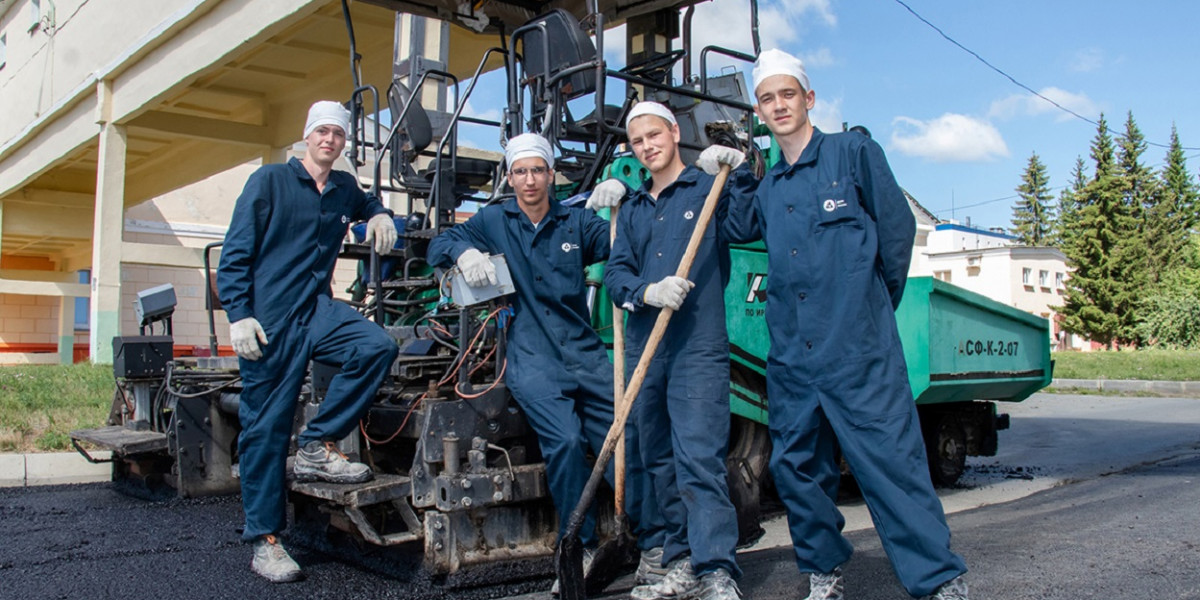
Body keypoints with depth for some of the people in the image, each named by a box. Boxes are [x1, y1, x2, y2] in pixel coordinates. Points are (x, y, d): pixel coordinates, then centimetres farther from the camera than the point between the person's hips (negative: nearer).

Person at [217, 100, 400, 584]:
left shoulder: (345, 187, 13)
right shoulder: (270, 180, -1)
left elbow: (368, 205, 39)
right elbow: (234, 253, -3)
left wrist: (379, 215, 14)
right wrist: (239, 316, -12)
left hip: (317, 311, 5)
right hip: (270, 319, -4)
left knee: (377, 346, -24)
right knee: (265, 427, 0)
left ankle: (318, 446, -9)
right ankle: (265, 541, 10)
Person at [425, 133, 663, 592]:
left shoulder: (576, 221, 13)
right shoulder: (493, 221, 10)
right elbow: (439, 245, 11)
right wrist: (465, 253, -10)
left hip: (584, 352, 2)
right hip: (531, 359, -2)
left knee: (625, 436, -8)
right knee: (566, 439, -23)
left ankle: (654, 544, 7)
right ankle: (579, 550, -6)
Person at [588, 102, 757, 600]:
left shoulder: (709, 189, 5)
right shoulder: (631, 209, 19)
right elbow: (615, 273, 7)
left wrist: (738, 174, -22)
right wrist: (647, 292, -13)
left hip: (699, 349, -6)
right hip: (644, 349, 6)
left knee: (699, 459, -15)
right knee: (660, 463, 10)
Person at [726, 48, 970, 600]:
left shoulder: (854, 152, 3)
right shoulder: (768, 186, 18)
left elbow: (897, 229, 3)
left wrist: (871, 307, 9)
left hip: (859, 351, -5)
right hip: (790, 353, 6)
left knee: (891, 459, -8)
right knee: (796, 466, 9)